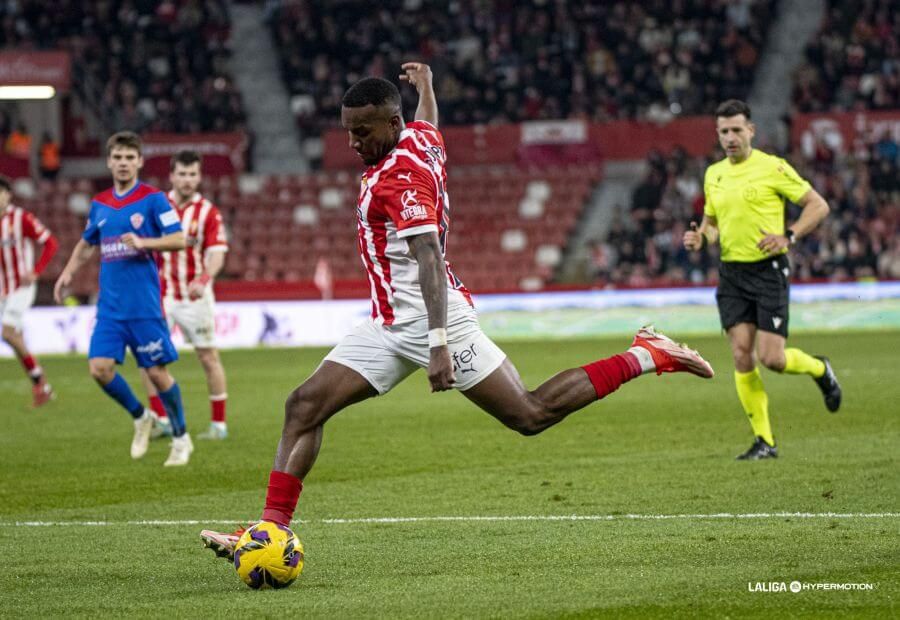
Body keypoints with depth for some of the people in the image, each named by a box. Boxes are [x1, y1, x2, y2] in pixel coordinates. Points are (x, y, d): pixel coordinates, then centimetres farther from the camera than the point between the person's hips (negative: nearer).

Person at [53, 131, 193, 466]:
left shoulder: (153, 198, -4)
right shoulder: (99, 204, 11)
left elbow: (179, 239, -9)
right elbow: (86, 243, 25)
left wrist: (143, 242, -23)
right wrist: (68, 272, 10)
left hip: (144, 304, -5)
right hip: (109, 306, 5)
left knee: (157, 371, -2)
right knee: (99, 367, -8)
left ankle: (181, 438, 16)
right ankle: (140, 418, 17)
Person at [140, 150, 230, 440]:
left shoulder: (208, 212, -6)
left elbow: (216, 254, -16)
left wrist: (203, 280, -34)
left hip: (195, 296, -3)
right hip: (160, 294, 3)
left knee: (208, 357, 1)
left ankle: (219, 424, 8)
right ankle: (161, 420, 5)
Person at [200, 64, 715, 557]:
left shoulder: (399, 178, -19)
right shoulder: (423, 136, 7)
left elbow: (429, 260, -27)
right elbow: (428, 122, 34)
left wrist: (439, 343, -35)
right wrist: (425, 82, 56)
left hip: (430, 320, -10)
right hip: (390, 326, 10)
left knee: (531, 416, -4)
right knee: (305, 407, -3)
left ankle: (647, 357, 9)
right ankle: (273, 530, -5)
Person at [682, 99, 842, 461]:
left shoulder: (773, 168, -7)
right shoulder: (713, 174, 11)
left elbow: (818, 206, -4)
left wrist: (788, 237, -17)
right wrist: (700, 238, 1)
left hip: (769, 270, -5)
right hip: (731, 272, 5)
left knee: (771, 358, -10)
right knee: (742, 356, -3)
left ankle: (820, 370, 24)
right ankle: (764, 442, 4)